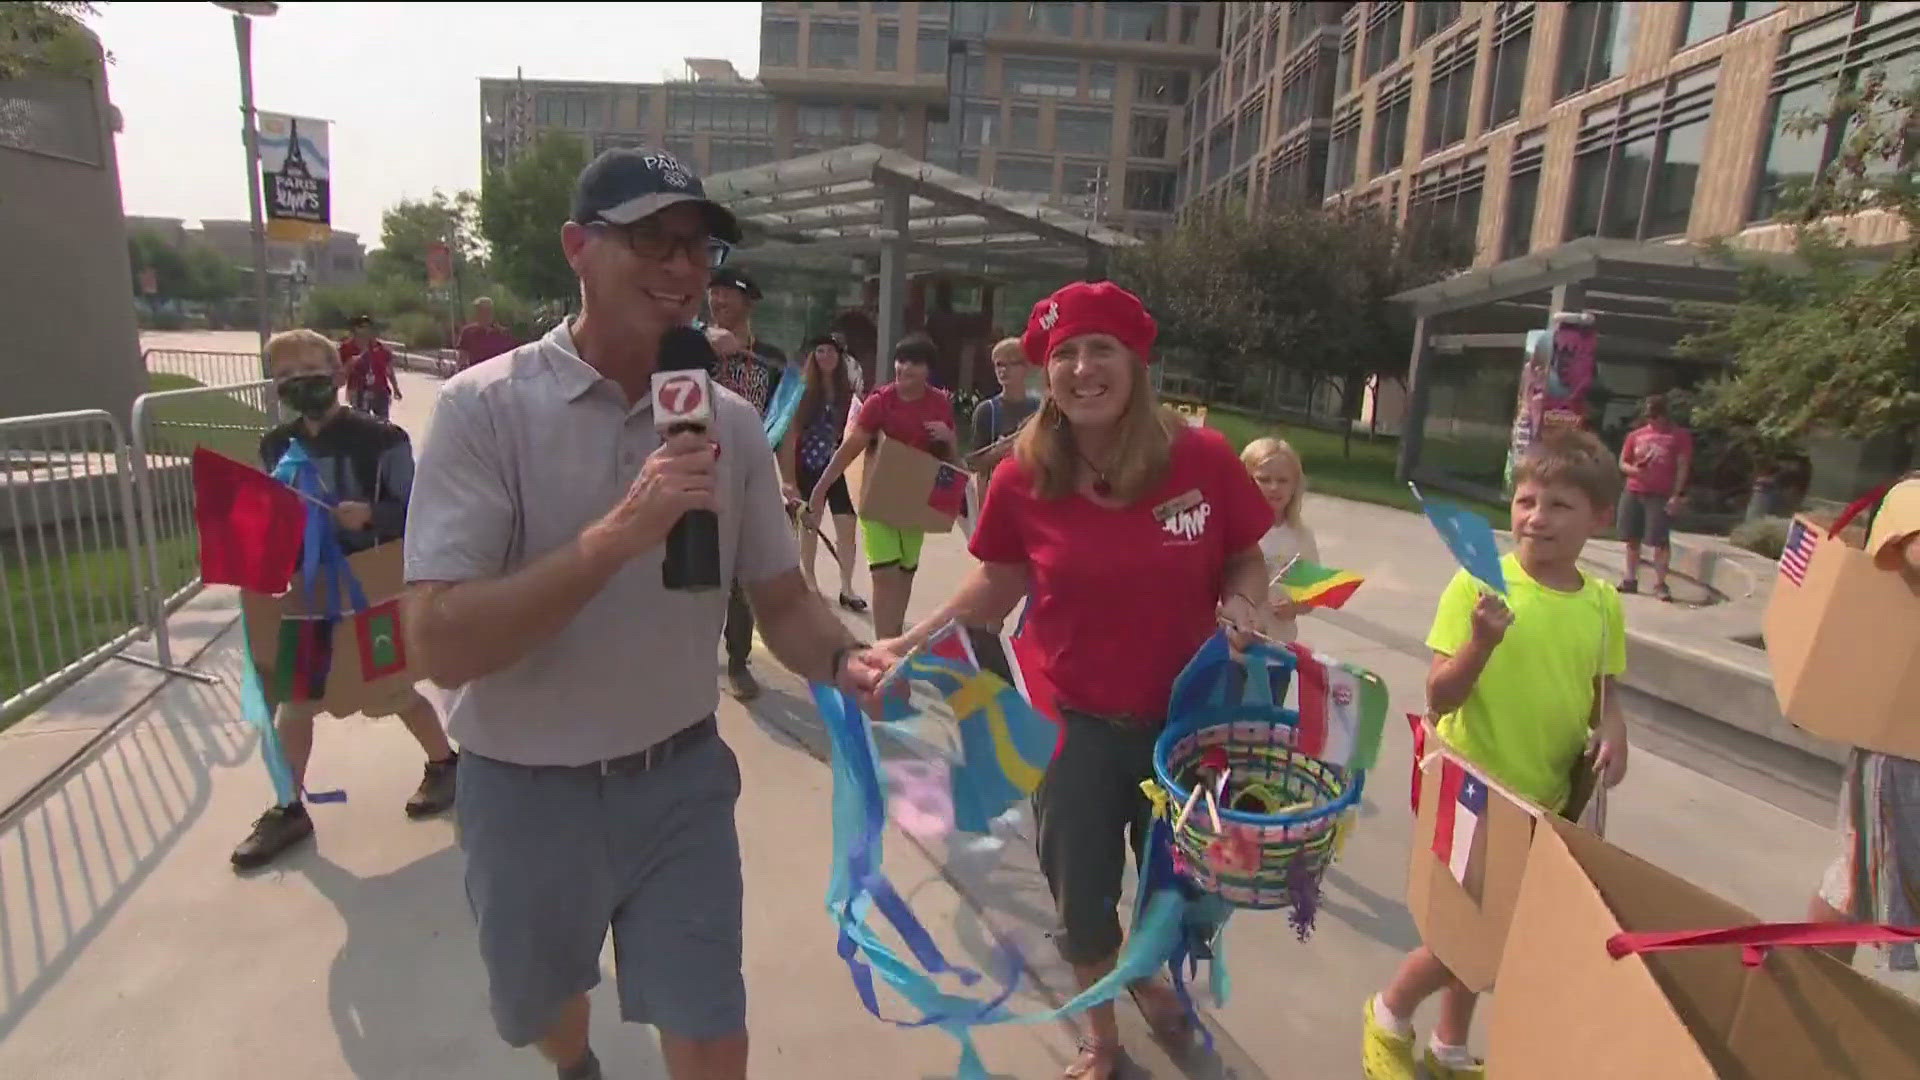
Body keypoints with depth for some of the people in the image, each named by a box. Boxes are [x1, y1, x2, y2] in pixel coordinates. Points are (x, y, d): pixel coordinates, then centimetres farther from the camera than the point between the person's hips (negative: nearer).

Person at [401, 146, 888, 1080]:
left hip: (681, 779, 1)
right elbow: (442, 644, -23)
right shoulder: (484, 407, -16)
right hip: (527, 792, -1)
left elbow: (782, 599, -1)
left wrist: (845, 663, -22)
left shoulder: (729, 422, -5)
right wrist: (620, 532, -34)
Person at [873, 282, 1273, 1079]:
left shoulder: (1203, 459, -15)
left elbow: (1247, 564, -1)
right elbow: (997, 586, 0)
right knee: (1081, 897, 16)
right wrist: (912, 642, -9)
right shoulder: (1021, 479, -13)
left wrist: (1241, 610, -22)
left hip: (1186, 719, 1)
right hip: (1073, 724, 0)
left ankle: (1150, 974, 62)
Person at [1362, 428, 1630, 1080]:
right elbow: (1439, 698, -17)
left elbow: (1602, 692, 11)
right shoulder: (1478, 585, -16)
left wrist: (1612, 730, -10)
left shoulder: (1603, 603, -2)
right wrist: (1482, 642, -33)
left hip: (1546, 800, 5)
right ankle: (1389, 1016, 29)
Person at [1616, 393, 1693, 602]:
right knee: (1632, 538, 8)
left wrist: (1677, 495, -11)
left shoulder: (1680, 435, 2)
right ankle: (1630, 580, 17)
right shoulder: (1636, 435, 12)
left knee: (1659, 540, -7)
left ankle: (1660, 584, -2)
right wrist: (1634, 470, -9)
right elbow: (1622, 463, 15)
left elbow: (1683, 467, -3)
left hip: (1661, 495, -4)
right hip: (1633, 493, 4)